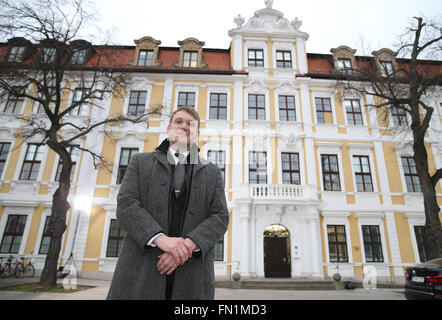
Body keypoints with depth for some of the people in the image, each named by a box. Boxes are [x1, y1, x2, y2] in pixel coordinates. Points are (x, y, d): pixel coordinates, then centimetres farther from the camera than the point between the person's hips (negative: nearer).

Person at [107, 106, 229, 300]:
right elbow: (125, 204, -1)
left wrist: (189, 245, -15)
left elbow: (220, 217, 3)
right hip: (140, 273, 0)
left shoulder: (212, 173, 13)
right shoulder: (141, 162, 12)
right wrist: (160, 238, -17)